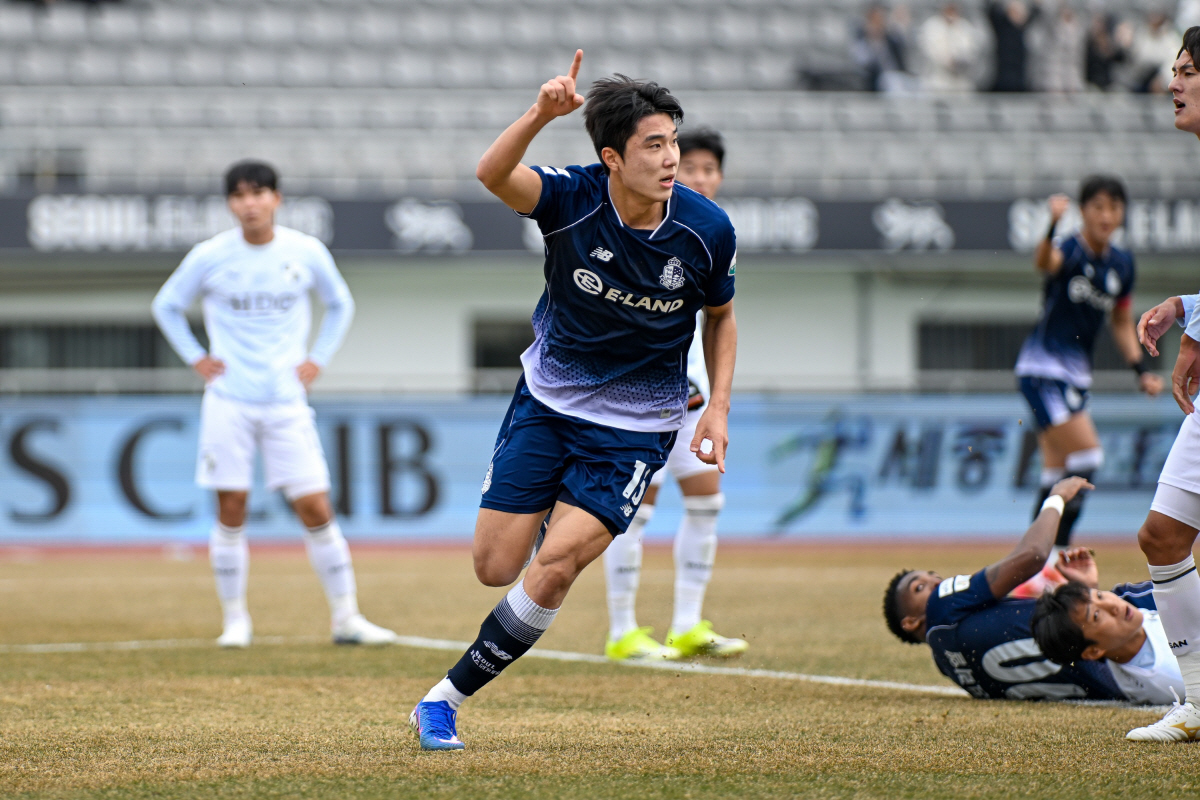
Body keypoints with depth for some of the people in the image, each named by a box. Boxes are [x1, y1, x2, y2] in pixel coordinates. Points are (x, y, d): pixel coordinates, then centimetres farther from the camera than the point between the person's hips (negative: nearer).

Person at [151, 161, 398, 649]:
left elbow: (340, 305, 18)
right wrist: (196, 358, 3)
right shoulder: (210, 257, -2)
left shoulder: (306, 253, 0)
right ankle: (235, 621, 10)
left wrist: (318, 359, 7)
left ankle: (346, 618, 4)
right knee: (231, 512, -1)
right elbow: (166, 305, 13)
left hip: (287, 402, 1)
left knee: (316, 510, -3)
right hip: (228, 402, 0)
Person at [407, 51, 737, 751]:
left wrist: (719, 405, -5)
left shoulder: (707, 229, -13)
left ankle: (448, 698, -1)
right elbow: (493, 174, -39)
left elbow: (720, 314, 7)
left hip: (636, 428, -1)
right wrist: (541, 114, -56)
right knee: (496, 567, 2)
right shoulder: (573, 199, -18)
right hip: (548, 401, 1)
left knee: (556, 565, -17)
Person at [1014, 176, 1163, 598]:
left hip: (1076, 373, 8)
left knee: (1057, 475, 9)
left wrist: (1141, 370, 7)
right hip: (1043, 366, -8)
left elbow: (1122, 324, 19)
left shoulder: (1122, 265, 7)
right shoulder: (1070, 251, -15)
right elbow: (1044, 262, -41)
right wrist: (1053, 225, -61)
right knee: (1086, 456, -19)